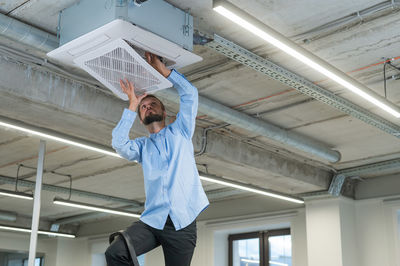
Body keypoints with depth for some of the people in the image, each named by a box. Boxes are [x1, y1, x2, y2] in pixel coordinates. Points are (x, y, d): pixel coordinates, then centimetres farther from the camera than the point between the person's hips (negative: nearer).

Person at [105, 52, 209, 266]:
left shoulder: (179, 132, 16)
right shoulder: (142, 146, 21)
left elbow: (190, 94, 5)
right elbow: (119, 143, -2)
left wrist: (161, 68, 5)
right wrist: (132, 105, 3)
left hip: (183, 222, -1)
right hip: (152, 220, 2)